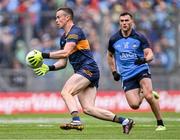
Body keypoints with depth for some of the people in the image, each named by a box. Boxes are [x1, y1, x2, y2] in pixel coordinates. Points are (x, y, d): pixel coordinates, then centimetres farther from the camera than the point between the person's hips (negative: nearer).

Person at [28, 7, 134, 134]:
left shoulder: (75, 32, -8)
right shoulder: (64, 38, 22)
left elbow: (65, 53, -22)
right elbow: (63, 63, 23)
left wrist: (44, 55, -21)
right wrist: (49, 68, 6)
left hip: (88, 69, -9)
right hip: (83, 72, 9)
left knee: (66, 92, -21)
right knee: (88, 109, -2)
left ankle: (76, 121, -34)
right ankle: (125, 121, 0)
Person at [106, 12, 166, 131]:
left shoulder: (140, 37, -3)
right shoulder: (114, 40, 4)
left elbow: (150, 55, -9)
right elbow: (110, 55, 22)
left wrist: (144, 59, -32)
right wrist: (114, 71, 14)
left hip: (141, 70, -2)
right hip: (126, 76, 2)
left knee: (149, 96, -26)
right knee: (134, 105, -14)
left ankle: (160, 124, -11)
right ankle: (142, 93, 22)